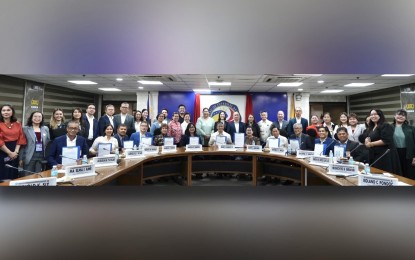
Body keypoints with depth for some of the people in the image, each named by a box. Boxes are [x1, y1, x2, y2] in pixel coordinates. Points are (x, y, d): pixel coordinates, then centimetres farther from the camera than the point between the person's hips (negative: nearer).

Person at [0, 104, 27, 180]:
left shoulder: (17, 124, 9)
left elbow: (20, 139, 4)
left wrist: (16, 152, -8)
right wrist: (9, 153, -13)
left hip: (15, 154, 4)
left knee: (13, 175, 9)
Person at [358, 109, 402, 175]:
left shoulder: (386, 126, -7)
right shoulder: (370, 128, 17)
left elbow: (386, 141, -18)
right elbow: (364, 138, 17)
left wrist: (371, 144, -16)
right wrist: (366, 140, -6)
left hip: (385, 156, -7)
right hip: (374, 156, 8)